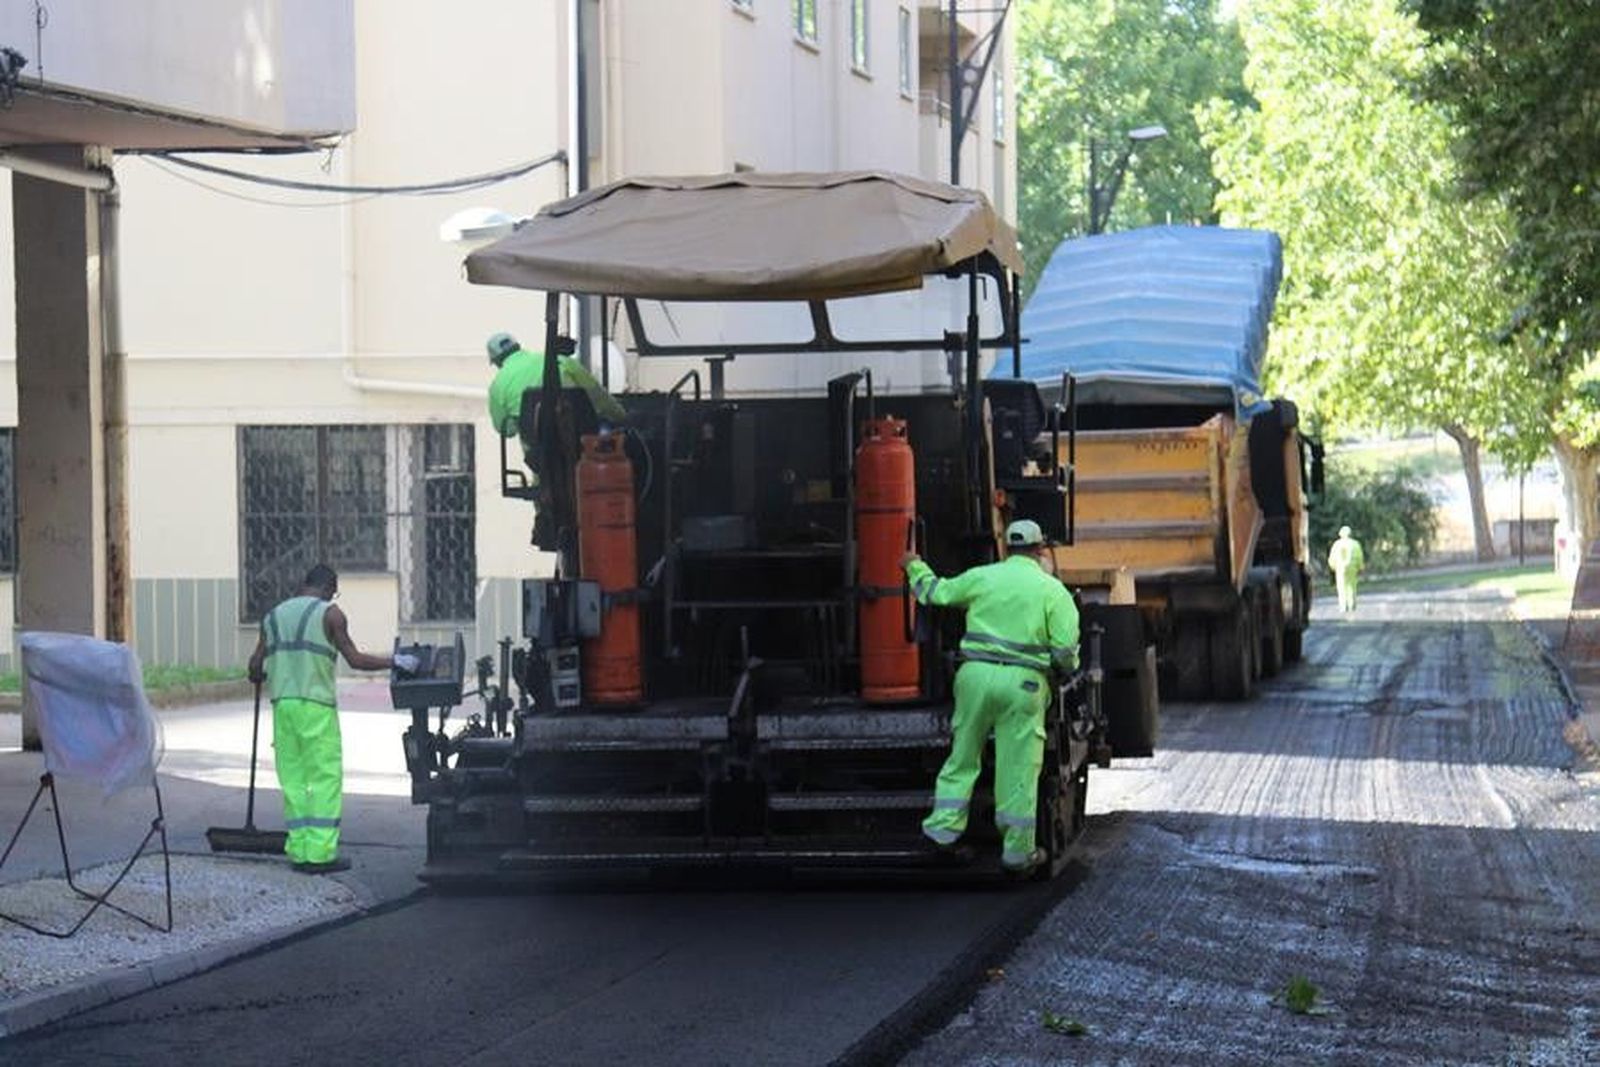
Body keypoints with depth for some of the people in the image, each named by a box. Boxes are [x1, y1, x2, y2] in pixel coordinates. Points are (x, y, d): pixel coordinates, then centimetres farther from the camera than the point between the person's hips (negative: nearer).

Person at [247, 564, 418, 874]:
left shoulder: (274, 616, 15)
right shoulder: (328, 614, -1)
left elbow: (255, 667, 11)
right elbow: (355, 660, -5)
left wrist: (261, 678, 33)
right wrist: (395, 661, 5)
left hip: (282, 702, 6)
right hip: (316, 704, -6)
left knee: (293, 777, 9)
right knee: (325, 776, -3)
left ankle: (298, 849, 6)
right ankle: (320, 852, -9)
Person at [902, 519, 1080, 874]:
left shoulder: (982, 577, 6)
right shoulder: (1054, 592, 2)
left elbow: (936, 593, 16)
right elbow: (1066, 651, -3)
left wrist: (915, 567, 35)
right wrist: (1068, 668, 20)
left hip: (977, 674, 2)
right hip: (1023, 684, -2)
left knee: (963, 754, 14)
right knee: (1019, 768, 2)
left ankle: (945, 825, 10)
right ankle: (1017, 850, 6)